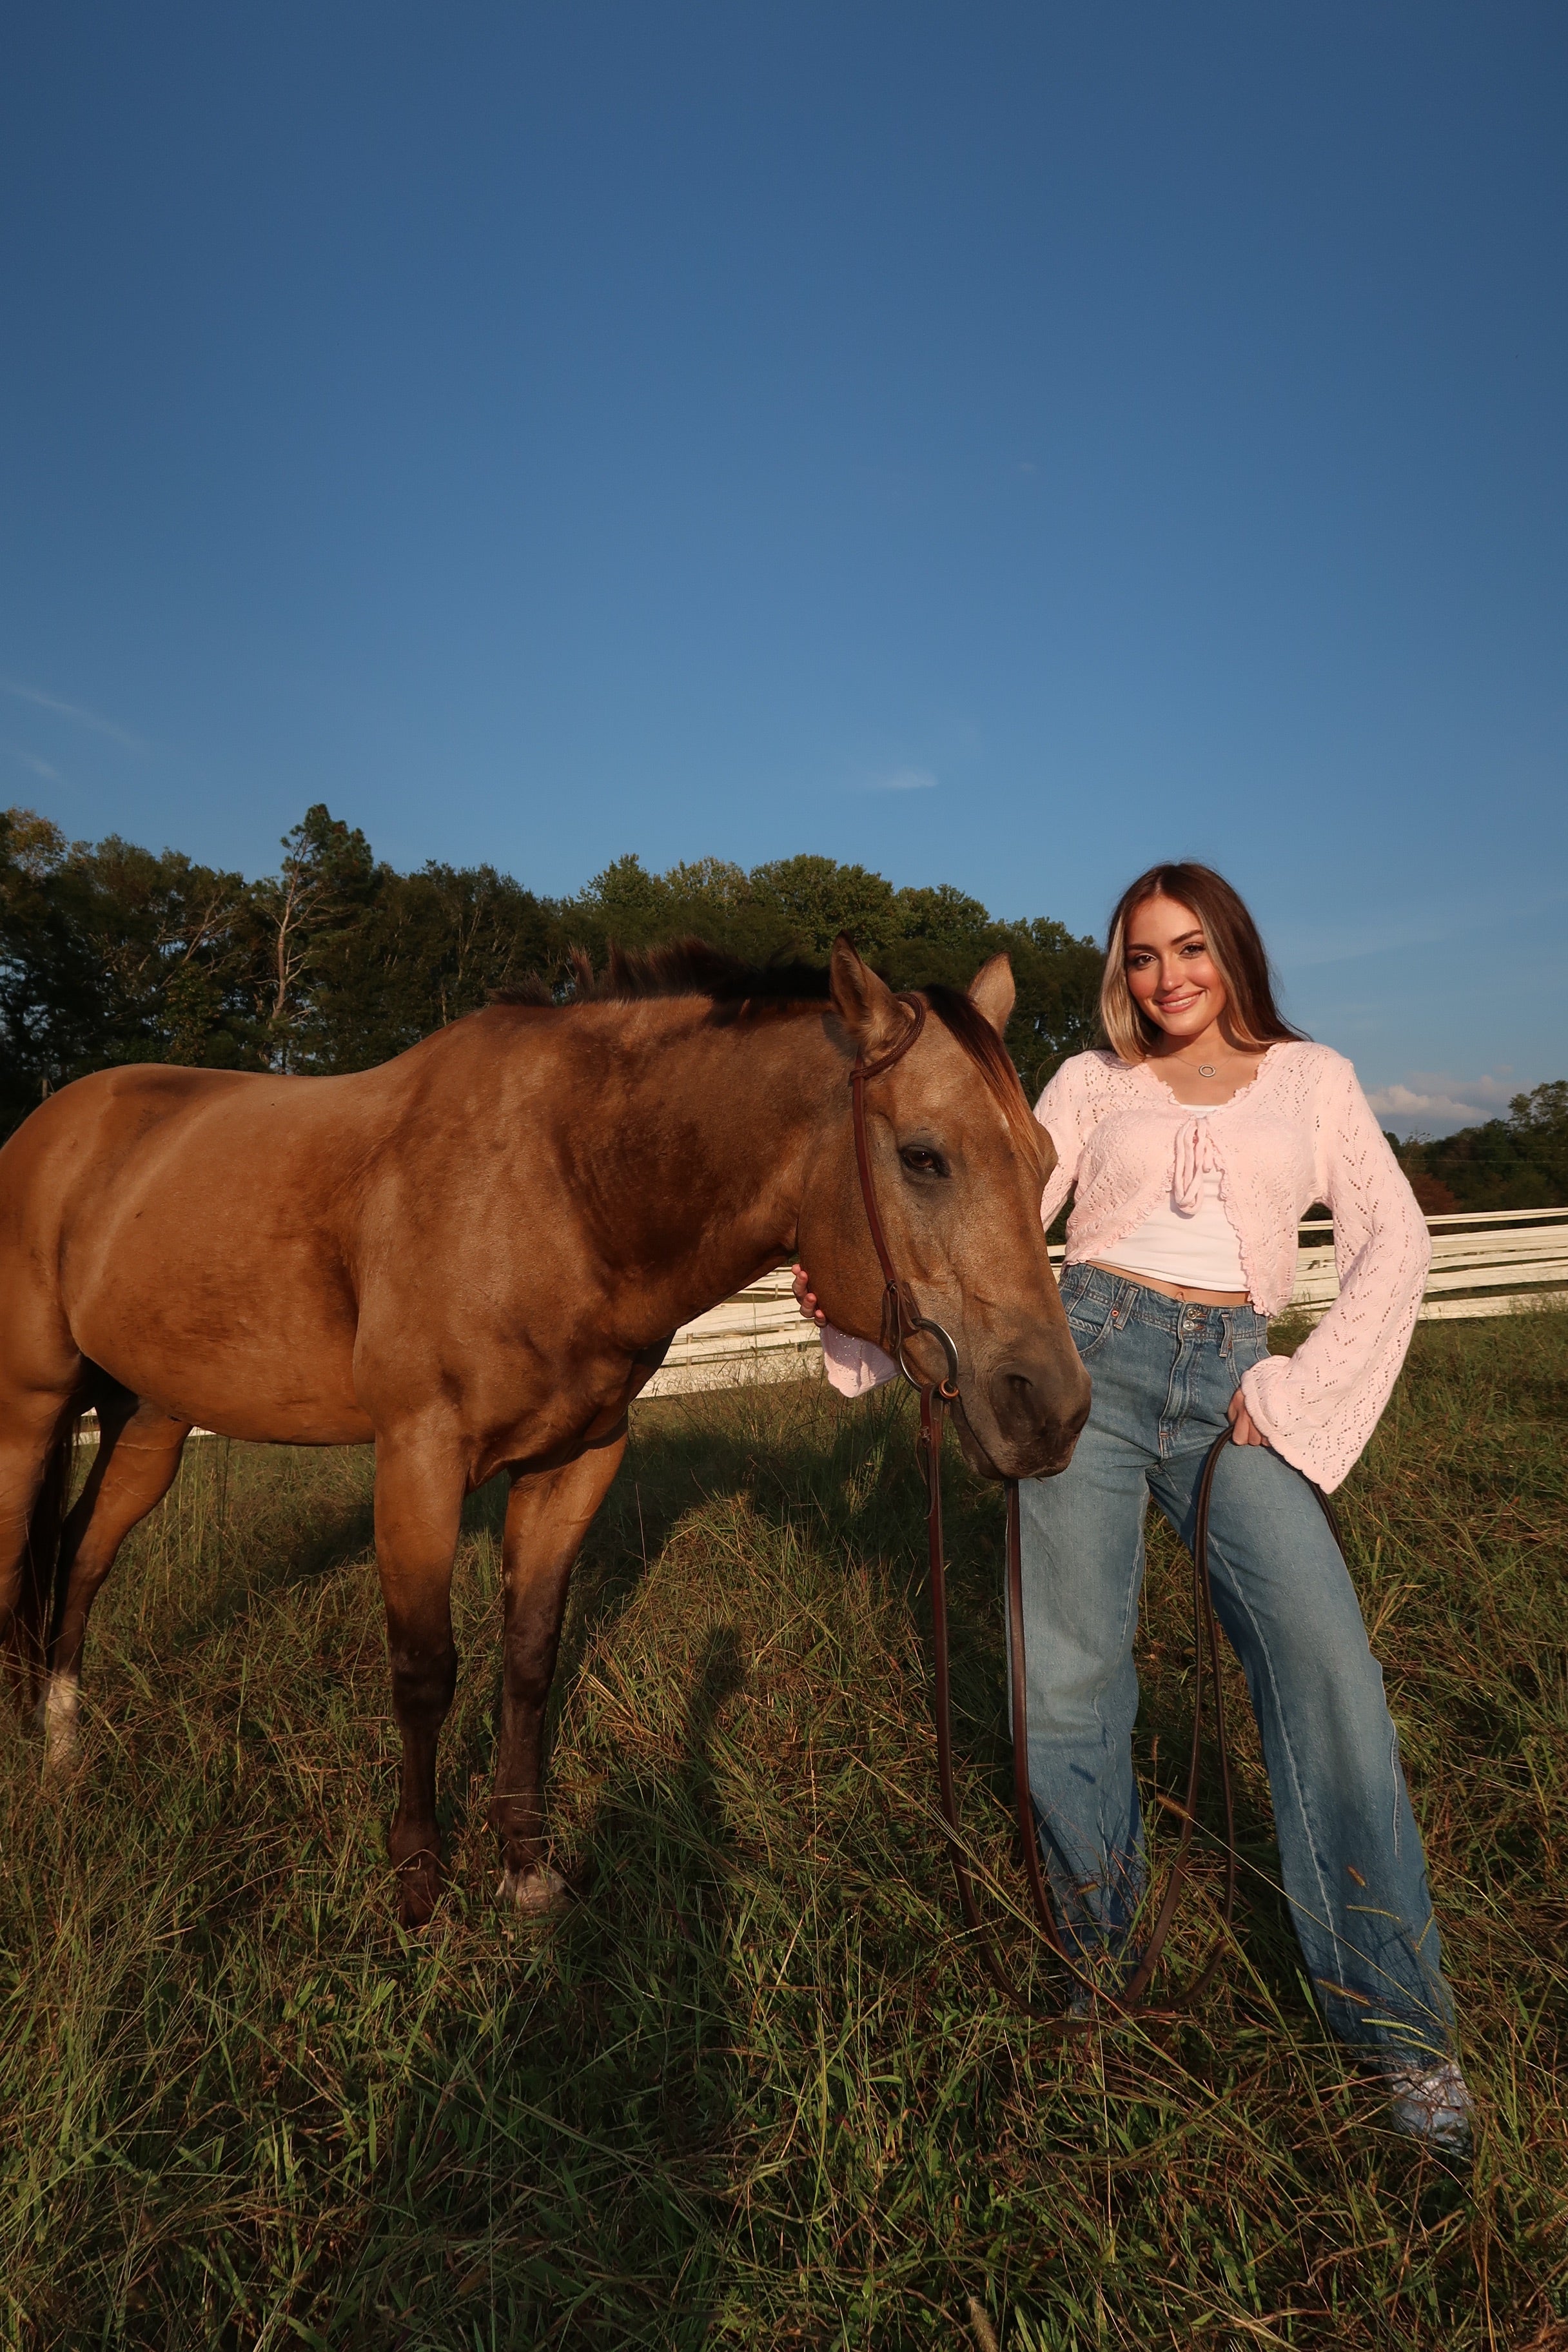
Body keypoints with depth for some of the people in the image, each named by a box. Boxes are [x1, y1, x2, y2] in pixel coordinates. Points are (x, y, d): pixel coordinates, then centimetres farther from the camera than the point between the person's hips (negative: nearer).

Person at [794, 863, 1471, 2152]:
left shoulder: (1311, 1077, 13)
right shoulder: (1093, 1082, 10)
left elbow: (1395, 1238, 7)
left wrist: (1301, 1387, -4)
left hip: (1235, 1387, 1)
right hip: (1094, 1365, 0)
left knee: (1326, 1660, -10)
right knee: (1068, 1675, 2)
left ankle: (1398, 2019, 10)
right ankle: (1100, 1953, 27)